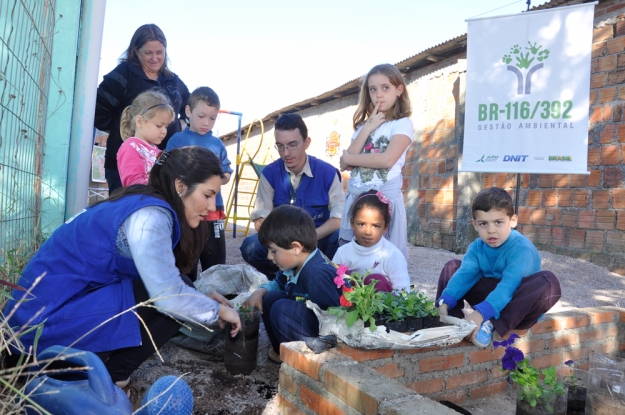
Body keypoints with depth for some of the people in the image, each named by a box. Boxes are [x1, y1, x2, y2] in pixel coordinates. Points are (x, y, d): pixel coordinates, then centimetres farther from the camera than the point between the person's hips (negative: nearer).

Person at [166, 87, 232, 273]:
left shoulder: (217, 144, 11)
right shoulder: (177, 140, 0)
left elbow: (227, 175, 12)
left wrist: (219, 178, -10)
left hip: (213, 210, 3)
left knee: (216, 263, 10)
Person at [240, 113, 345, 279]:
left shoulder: (327, 172, -9)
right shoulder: (270, 173, -6)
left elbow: (340, 216, -14)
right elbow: (260, 220, -7)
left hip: (319, 240, -1)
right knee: (251, 246, -28)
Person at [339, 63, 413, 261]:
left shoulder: (403, 124, -2)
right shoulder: (363, 124, 14)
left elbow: (387, 159, -17)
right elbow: (345, 163, 2)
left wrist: (349, 159, -5)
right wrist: (367, 129, -5)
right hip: (356, 198, 6)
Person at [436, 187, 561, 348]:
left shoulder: (522, 249, -24)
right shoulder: (476, 247, -5)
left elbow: (508, 286, -36)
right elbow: (464, 274, -18)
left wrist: (480, 313, -49)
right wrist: (445, 302, -36)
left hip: (519, 305, -5)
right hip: (489, 297, 5)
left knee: (548, 282, -35)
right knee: (452, 266, -4)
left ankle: (493, 325, -35)